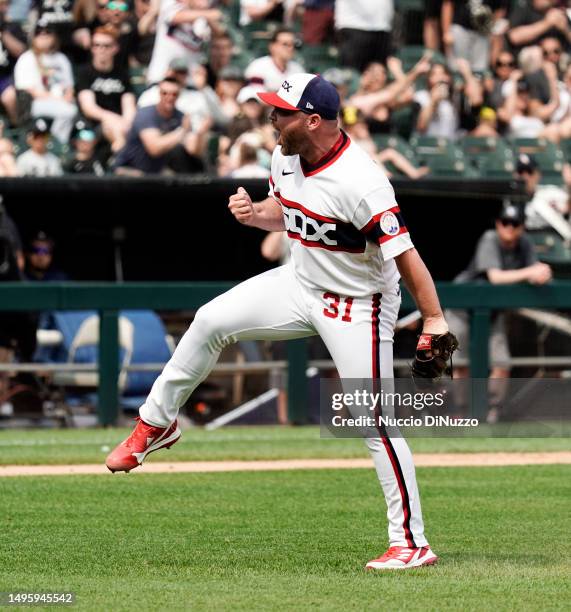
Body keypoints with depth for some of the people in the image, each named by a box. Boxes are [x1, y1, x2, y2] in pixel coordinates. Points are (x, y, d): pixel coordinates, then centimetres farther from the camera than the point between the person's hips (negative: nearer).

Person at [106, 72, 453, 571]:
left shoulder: (360, 183, -30)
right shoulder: (286, 157, -4)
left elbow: (404, 252, -31)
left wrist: (435, 320, -37)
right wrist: (253, 212, -8)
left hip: (357, 306, -8)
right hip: (301, 284, 8)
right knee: (212, 320, 0)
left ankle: (413, 542, -3)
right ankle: (157, 423, 18)